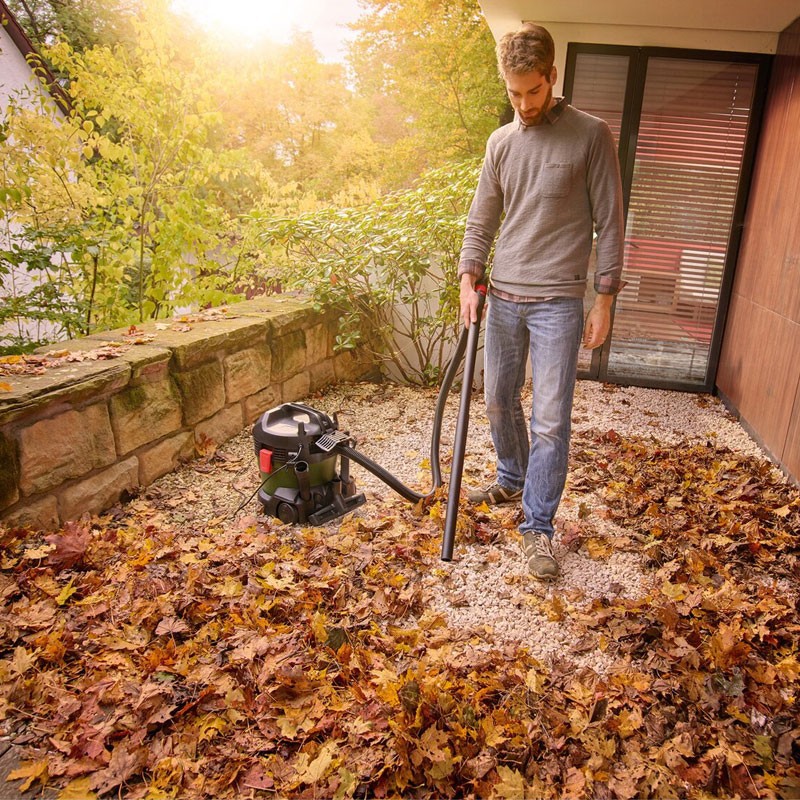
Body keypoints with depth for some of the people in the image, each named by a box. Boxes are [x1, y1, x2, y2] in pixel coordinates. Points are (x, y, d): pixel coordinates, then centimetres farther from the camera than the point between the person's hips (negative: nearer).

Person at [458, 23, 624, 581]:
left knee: (551, 419, -6)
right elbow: (482, 220, 13)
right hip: (504, 297, 5)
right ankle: (513, 480, 38)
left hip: (558, 301, -5)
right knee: (499, 402, 14)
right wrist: (469, 280, 0)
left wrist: (605, 298, -7)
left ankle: (539, 526, 6)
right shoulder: (501, 142, 11)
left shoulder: (591, 135, -3)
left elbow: (610, 221, -3)